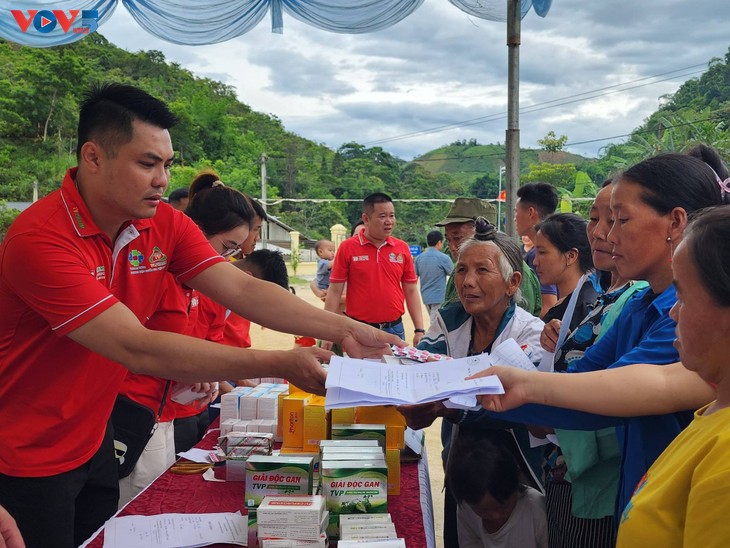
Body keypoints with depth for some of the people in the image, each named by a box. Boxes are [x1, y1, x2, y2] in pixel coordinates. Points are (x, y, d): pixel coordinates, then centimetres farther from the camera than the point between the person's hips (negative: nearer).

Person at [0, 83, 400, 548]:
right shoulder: (40, 240, -28)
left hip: (94, 440, 6)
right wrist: (281, 365, -38)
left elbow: (243, 290, -12)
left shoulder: (164, 223, -7)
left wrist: (343, 329, -24)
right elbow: (136, 348, -35)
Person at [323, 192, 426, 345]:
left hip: (395, 329, 2)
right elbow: (335, 291, -3)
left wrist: (419, 329, 2)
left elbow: (411, 291, 7)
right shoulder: (347, 248, -4)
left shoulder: (402, 248, 4)